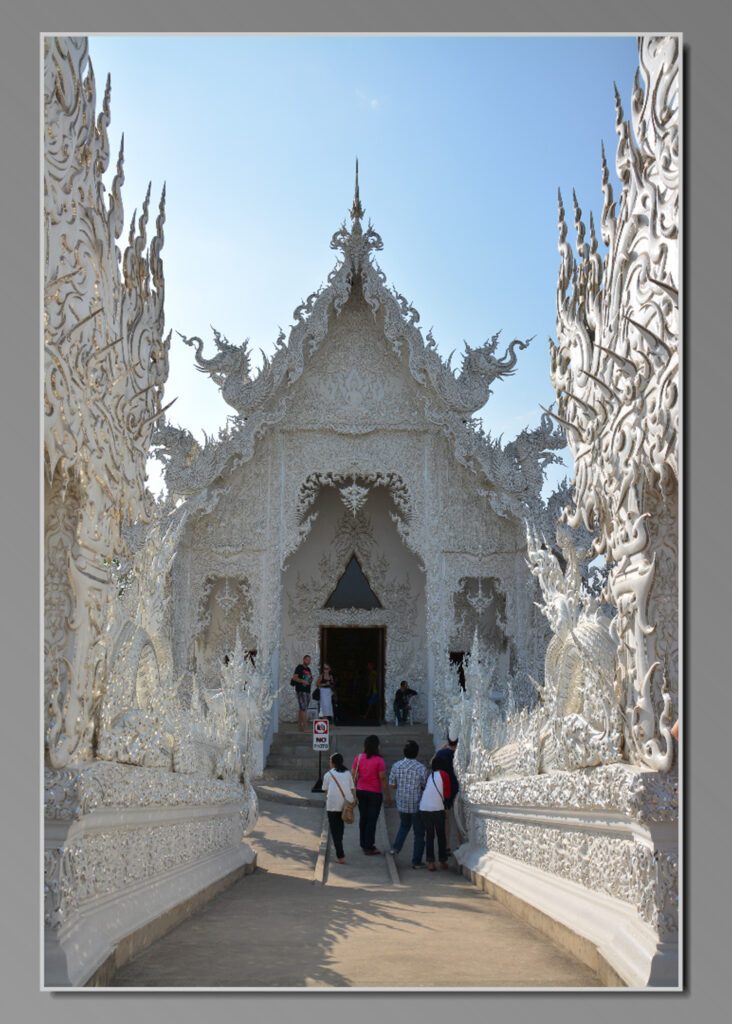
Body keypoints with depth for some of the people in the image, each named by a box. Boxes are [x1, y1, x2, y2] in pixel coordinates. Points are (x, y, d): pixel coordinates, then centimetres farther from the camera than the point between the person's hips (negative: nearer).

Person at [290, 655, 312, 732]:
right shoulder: (299, 668, -4)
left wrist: (310, 680, 5)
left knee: (301, 709, 8)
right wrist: (303, 681, -24)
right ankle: (305, 726, -19)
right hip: (300, 691, -7)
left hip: (307, 691, 7)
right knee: (303, 708, -14)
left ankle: (299, 727, 9)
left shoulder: (308, 669, 19)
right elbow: (294, 677, -14)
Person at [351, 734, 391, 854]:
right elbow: (383, 779, -14)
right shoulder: (379, 760, -14)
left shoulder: (358, 757, -2)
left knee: (362, 818, 15)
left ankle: (363, 844, 24)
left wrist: (353, 792, 12)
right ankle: (369, 847, 6)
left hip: (361, 791, 4)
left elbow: (353, 775, 1)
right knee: (372, 820, 3)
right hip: (374, 793, -4)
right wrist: (387, 796, -6)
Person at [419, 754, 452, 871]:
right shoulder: (444, 774, 1)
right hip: (437, 808, -3)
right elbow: (447, 794, 2)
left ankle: (431, 862, 3)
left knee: (429, 835, 9)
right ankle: (443, 862, 15)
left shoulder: (429, 775, 14)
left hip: (424, 808, 4)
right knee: (441, 835, 10)